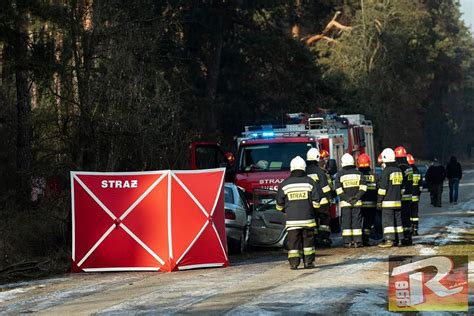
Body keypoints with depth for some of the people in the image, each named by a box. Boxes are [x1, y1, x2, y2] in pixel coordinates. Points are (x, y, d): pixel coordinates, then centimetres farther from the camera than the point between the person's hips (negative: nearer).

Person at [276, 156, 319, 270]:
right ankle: (308, 262, 8)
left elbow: (279, 204, 5)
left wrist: (285, 210, 24)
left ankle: (294, 263, -3)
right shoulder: (310, 182, 0)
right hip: (307, 218, 0)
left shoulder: (284, 184, 0)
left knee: (293, 240, 2)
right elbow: (316, 201, 0)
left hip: (292, 219, 0)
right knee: (308, 240, 9)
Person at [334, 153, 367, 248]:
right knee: (357, 220, 5)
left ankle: (347, 241, 0)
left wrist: (346, 198, -6)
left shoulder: (340, 174, -1)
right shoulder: (358, 173, 6)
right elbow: (363, 187, -2)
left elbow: (338, 189, -7)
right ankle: (357, 241, 3)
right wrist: (357, 197, -4)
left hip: (345, 202, -2)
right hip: (357, 202, 2)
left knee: (346, 221, 3)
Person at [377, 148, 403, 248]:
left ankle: (389, 240, -15)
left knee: (387, 220, -8)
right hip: (397, 201, 8)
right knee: (397, 220, 12)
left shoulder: (386, 171, -13)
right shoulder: (399, 171, 12)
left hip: (388, 202, -8)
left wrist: (379, 200, -7)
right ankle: (397, 239, 15)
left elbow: (382, 188, -14)